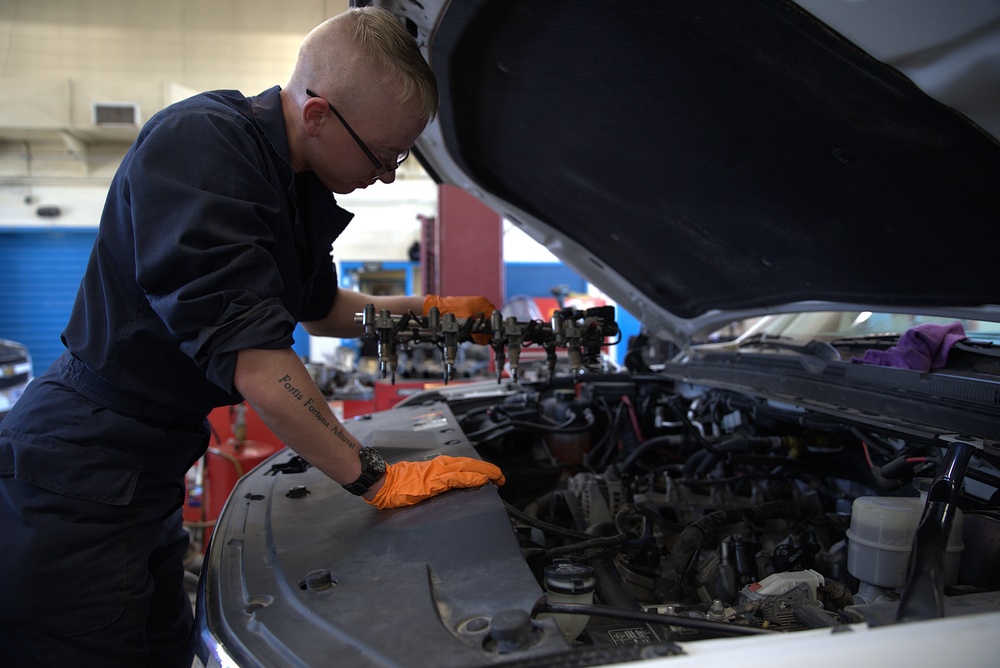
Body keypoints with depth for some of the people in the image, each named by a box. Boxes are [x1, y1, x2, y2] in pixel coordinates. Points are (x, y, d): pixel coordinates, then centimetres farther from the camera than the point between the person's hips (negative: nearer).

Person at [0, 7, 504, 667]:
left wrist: (429, 310, 17)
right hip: (76, 482, -9)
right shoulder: (200, 144, -22)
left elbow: (319, 308, 27)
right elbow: (249, 358, -29)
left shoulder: (304, 191, 6)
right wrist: (375, 477, -24)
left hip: (149, 481, 9)